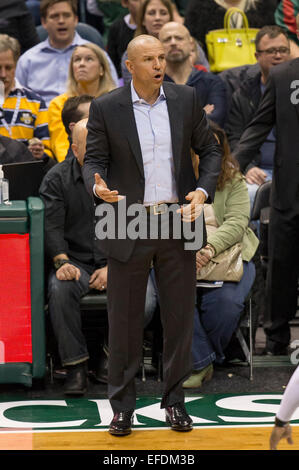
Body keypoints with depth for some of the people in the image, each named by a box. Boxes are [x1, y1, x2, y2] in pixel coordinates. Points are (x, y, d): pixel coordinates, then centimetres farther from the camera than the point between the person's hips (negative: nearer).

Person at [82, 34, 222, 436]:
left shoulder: (186, 99, 3)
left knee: (179, 316, 7)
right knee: (124, 320, 4)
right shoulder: (105, 108, -3)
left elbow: (210, 150, 8)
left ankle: (174, 400, 20)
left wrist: (203, 192, -9)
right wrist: (98, 188, -24)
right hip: (128, 227, -2)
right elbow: (93, 160, -2)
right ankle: (122, 406, 15)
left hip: (177, 223, 2)